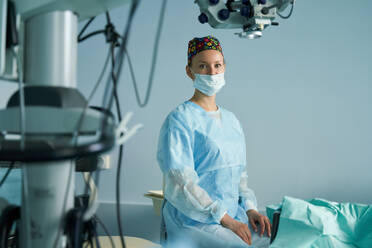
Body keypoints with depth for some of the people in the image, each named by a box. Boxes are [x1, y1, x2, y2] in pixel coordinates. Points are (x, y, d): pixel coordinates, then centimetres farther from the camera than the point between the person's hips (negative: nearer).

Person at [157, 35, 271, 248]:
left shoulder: (231, 120, 14)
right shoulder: (179, 120, -9)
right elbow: (181, 183, -16)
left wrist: (250, 208, 2)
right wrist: (225, 220, -17)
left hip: (234, 215, 7)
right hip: (196, 222, -6)